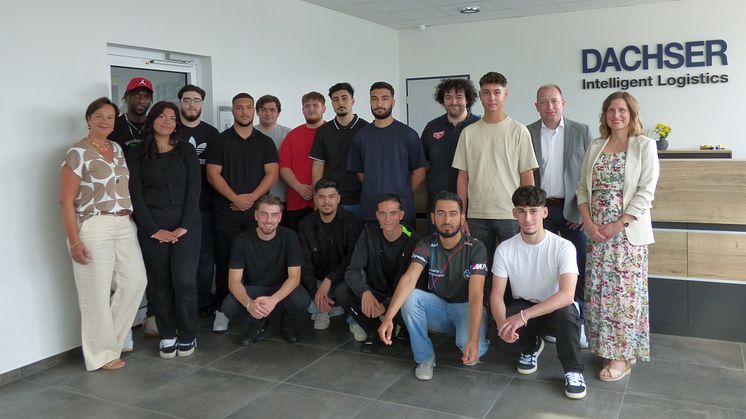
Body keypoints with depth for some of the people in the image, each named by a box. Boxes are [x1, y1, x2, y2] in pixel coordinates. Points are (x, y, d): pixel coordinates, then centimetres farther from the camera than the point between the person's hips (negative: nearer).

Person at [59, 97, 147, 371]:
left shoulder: (117, 149, 13)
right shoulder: (78, 153, -7)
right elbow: (66, 201, -9)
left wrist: (133, 221, 9)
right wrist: (74, 241, -14)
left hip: (124, 226, 6)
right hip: (93, 228, -6)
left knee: (135, 280, 4)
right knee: (97, 291, 2)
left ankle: (114, 336, 24)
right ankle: (102, 353, 16)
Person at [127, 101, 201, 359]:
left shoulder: (186, 151, 8)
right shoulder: (136, 154, 7)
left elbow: (194, 189, 2)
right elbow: (136, 194, 0)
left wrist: (184, 226, -8)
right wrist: (154, 230, -8)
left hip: (185, 225, 0)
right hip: (152, 227, 0)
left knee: (184, 280, -8)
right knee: (160, 283, 3)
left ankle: (187, 336, 8)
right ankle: (167, 337, 16)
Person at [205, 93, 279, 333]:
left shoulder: (265, 142, 11)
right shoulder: (219, 141, 6)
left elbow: (272, 174, 2)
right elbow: (213, 174, -2)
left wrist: (251, 197, -11)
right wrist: (236, 198, -13)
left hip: (257, 210, 1)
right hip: (225, 211, -1)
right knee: (225, 260, 0)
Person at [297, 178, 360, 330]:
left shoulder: (350, 222, -7)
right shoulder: (305, 225, -1)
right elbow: (305, 262, -7)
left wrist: (329, 280, -25)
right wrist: (315, 292, -23)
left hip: (344, 278, -2)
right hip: (318, 279, 2)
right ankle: (322, 310, 8)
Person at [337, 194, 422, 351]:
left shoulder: (414, 240, -16)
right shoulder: (370, 233, -8)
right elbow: (352, 270, -13)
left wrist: (386, 305, -35)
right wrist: (364, 292, -35)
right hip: (374, 294, 3)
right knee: (341, 292, -21)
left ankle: (407, 330, 2)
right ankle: (375, 331, -1)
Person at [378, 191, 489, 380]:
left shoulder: (475, 248, -17)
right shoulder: (426, 245, -10)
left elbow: (476, 294, -26)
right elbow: (409, 279, -26)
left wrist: (473, 340, -38)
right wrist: (388, 317, -42)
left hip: (466, 307, -3)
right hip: (439, 306, 3)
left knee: (471, 346, -34)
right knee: (410, 297, -28)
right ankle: (425, 358, -9)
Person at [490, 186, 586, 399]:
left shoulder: (563, 247, -21)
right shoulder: (505, 249, -11)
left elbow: (567, 295, -33)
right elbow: (497, 294, -11)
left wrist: (523, 316, -42)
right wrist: (502, 321, -34)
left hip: (557, 309, -2)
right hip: (522, 308, 2)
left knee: (566, 311, -38)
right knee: (504, 335, -30)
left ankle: (573, 371, -11)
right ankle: (531, 346, 10)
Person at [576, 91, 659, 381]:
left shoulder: (644, 145, -1)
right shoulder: (595, 146, 12)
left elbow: (646, 191, -8)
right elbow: (583, 187, 10)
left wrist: (619, 224, -14)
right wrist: (588, 221, -5)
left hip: (628, 231, -4)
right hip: (596, 232, 4)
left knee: (624, 291, -1)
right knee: (597, 291, 7)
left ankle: (623, 357, 9)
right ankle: (605, 348, 21)